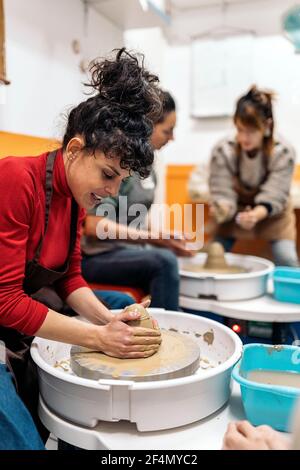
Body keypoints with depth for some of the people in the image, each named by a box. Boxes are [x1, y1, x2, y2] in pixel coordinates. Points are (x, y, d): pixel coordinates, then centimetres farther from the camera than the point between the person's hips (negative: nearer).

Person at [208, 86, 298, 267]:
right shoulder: (222, 150, -24)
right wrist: (221, 208, -50)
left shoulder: (283, 152, -26)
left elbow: (273, 197, -28)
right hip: (235, 213, 1)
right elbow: (222, 194, -24)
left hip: (272, 216, 0)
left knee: (287, 261, -17)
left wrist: (256, 214, -52)